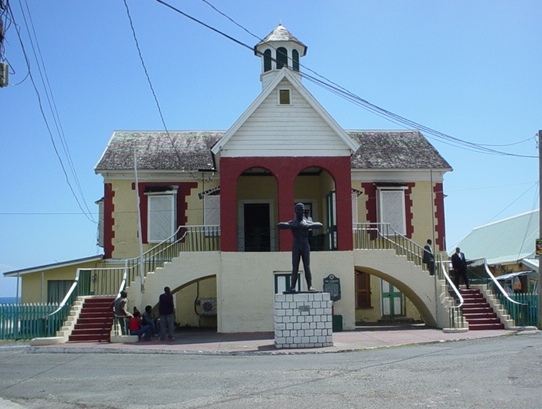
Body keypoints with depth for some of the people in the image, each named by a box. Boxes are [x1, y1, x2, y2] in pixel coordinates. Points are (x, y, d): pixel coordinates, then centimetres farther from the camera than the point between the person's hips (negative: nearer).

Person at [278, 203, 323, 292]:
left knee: (307, 267, -5)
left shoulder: (307, 222, 12)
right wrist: (293, 226, -18)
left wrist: (308, 226, -17)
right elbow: (279, 225, -8)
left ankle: (310, 286, -7)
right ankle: (292, 287, -11)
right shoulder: (292, 223, 8)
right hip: (296, 247, -1)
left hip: (305, 246, 1)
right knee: (295, 268, -6)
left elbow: (320, 225, -2)